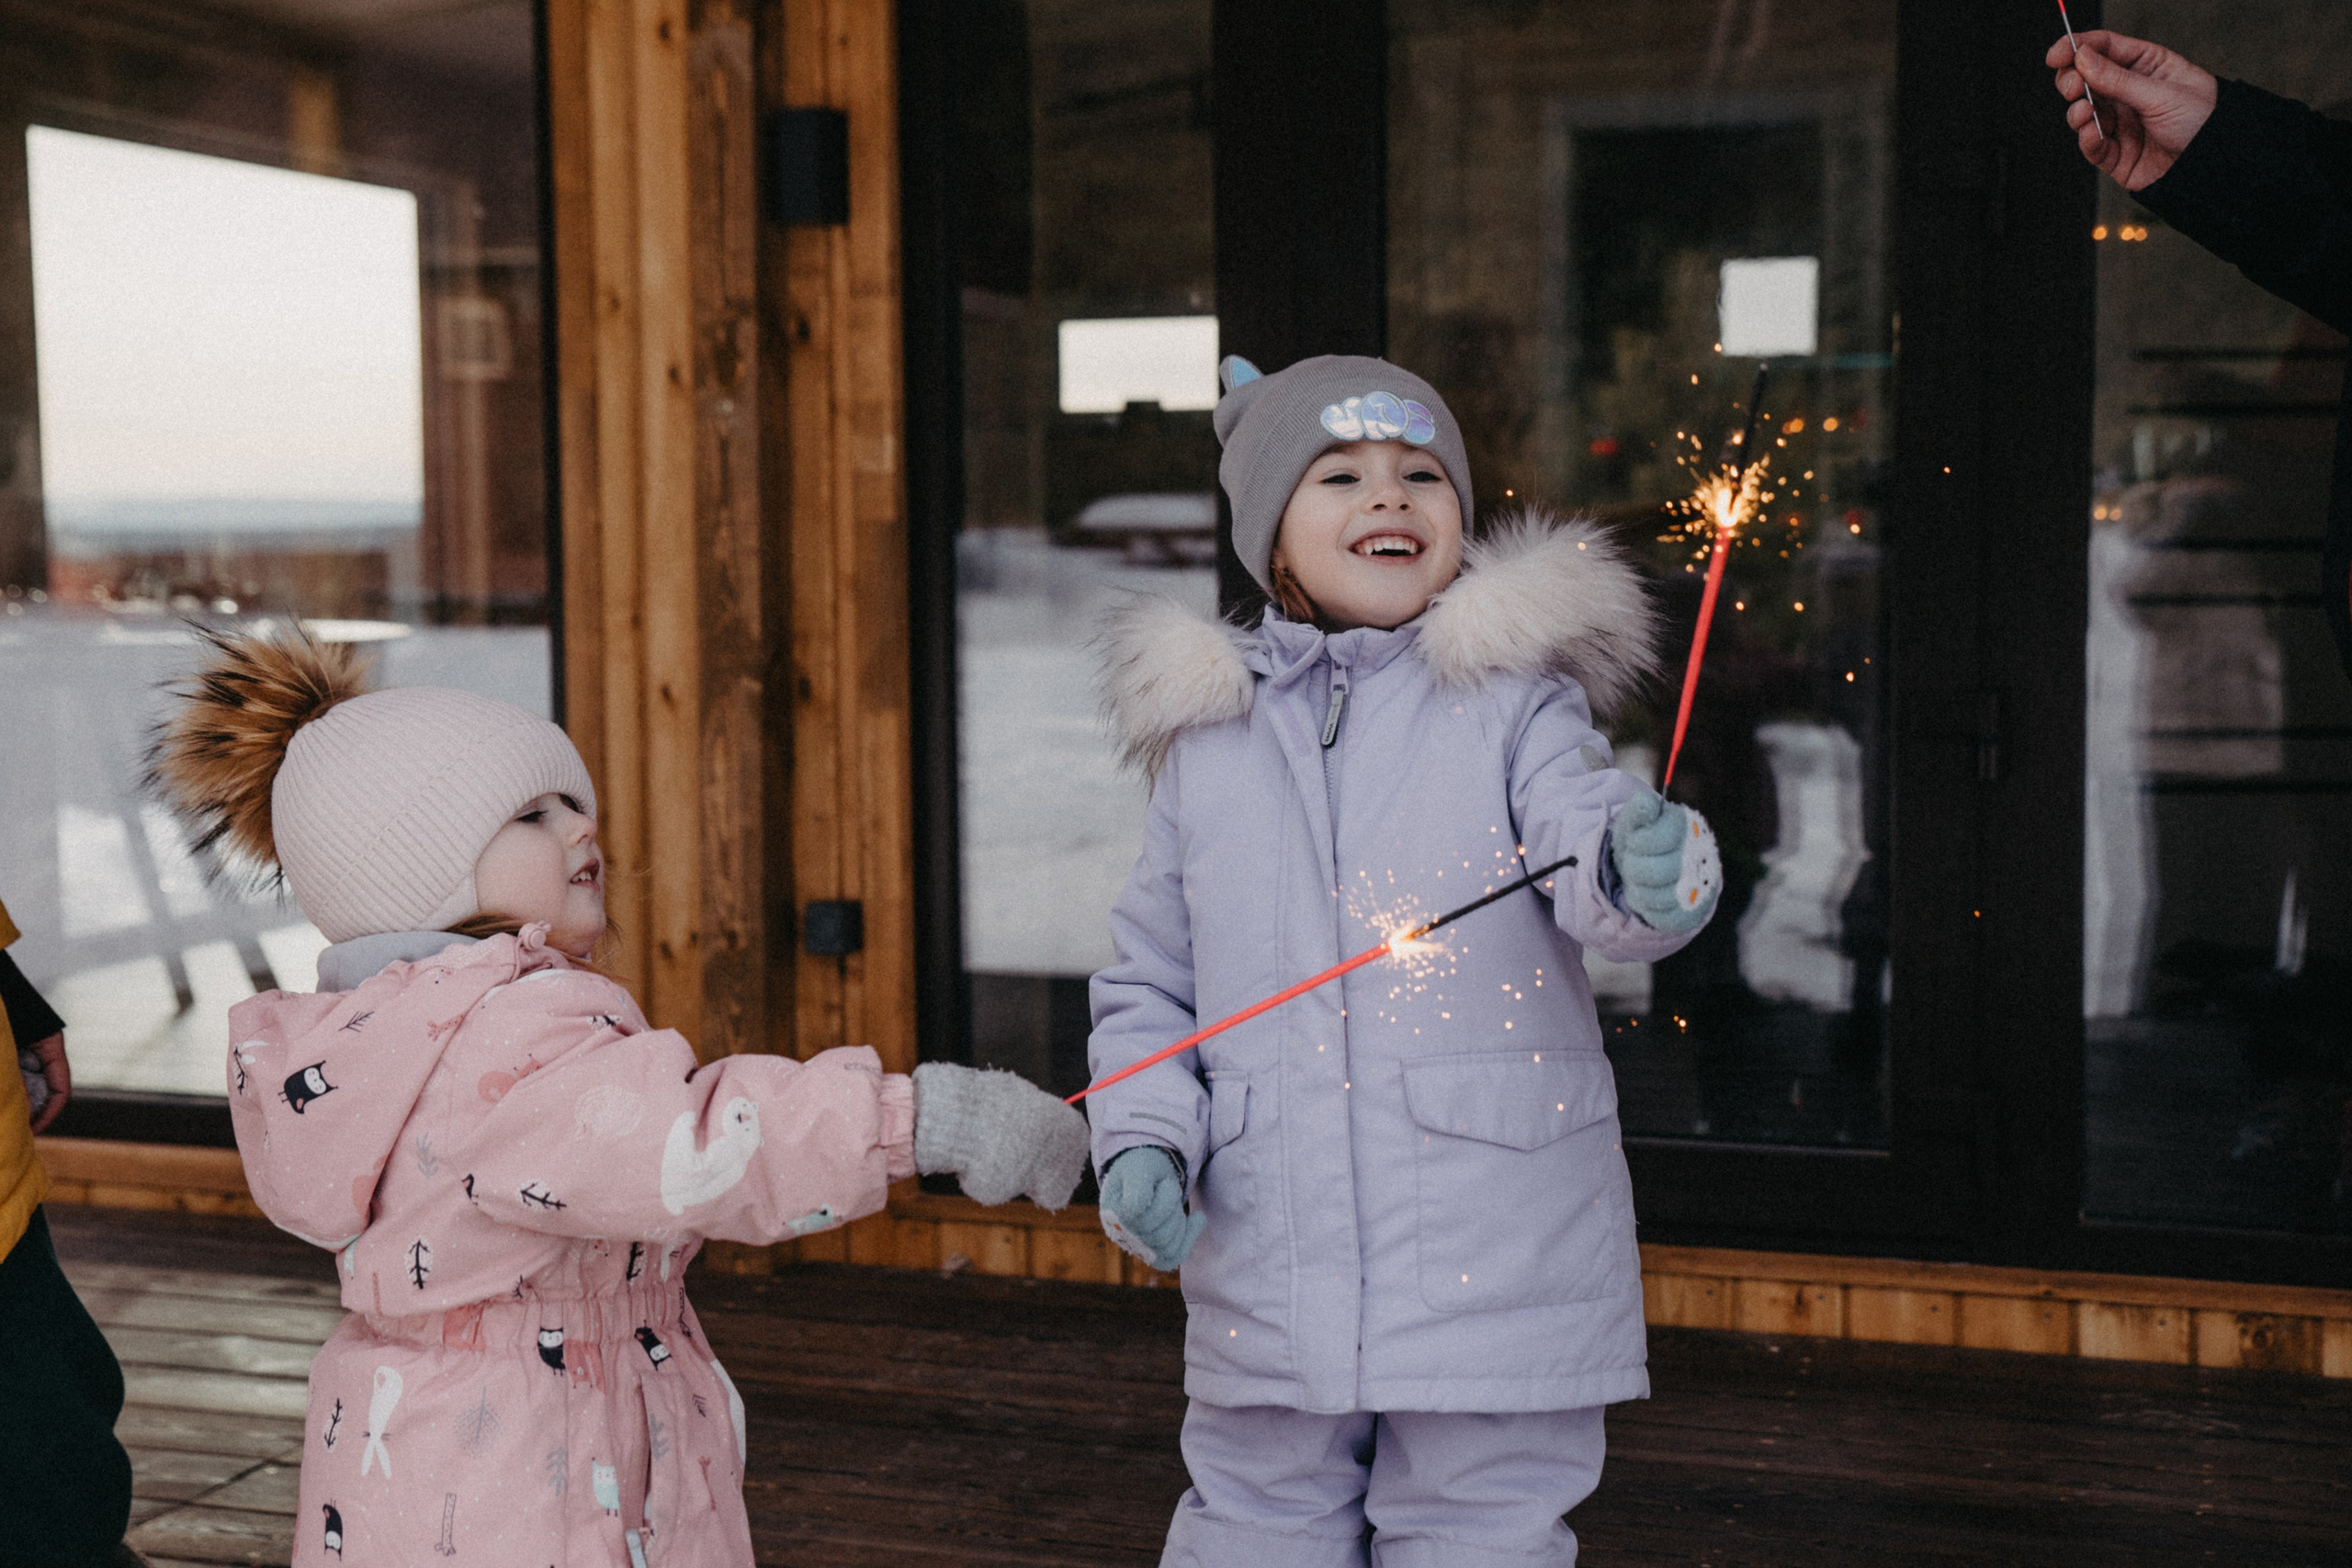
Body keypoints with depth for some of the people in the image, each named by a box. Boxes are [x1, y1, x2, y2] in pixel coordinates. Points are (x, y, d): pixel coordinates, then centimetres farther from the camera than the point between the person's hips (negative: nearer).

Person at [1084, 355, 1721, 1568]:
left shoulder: (1513, 703, -1)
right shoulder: (1206, 735, 7)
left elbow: (1586, 857, -17)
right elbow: (1148, 981, 11)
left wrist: (1650, 876, -40)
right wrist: (1141, 1139, -4)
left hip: (1493, 1271, -2)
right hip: (1265, 1274, 2)